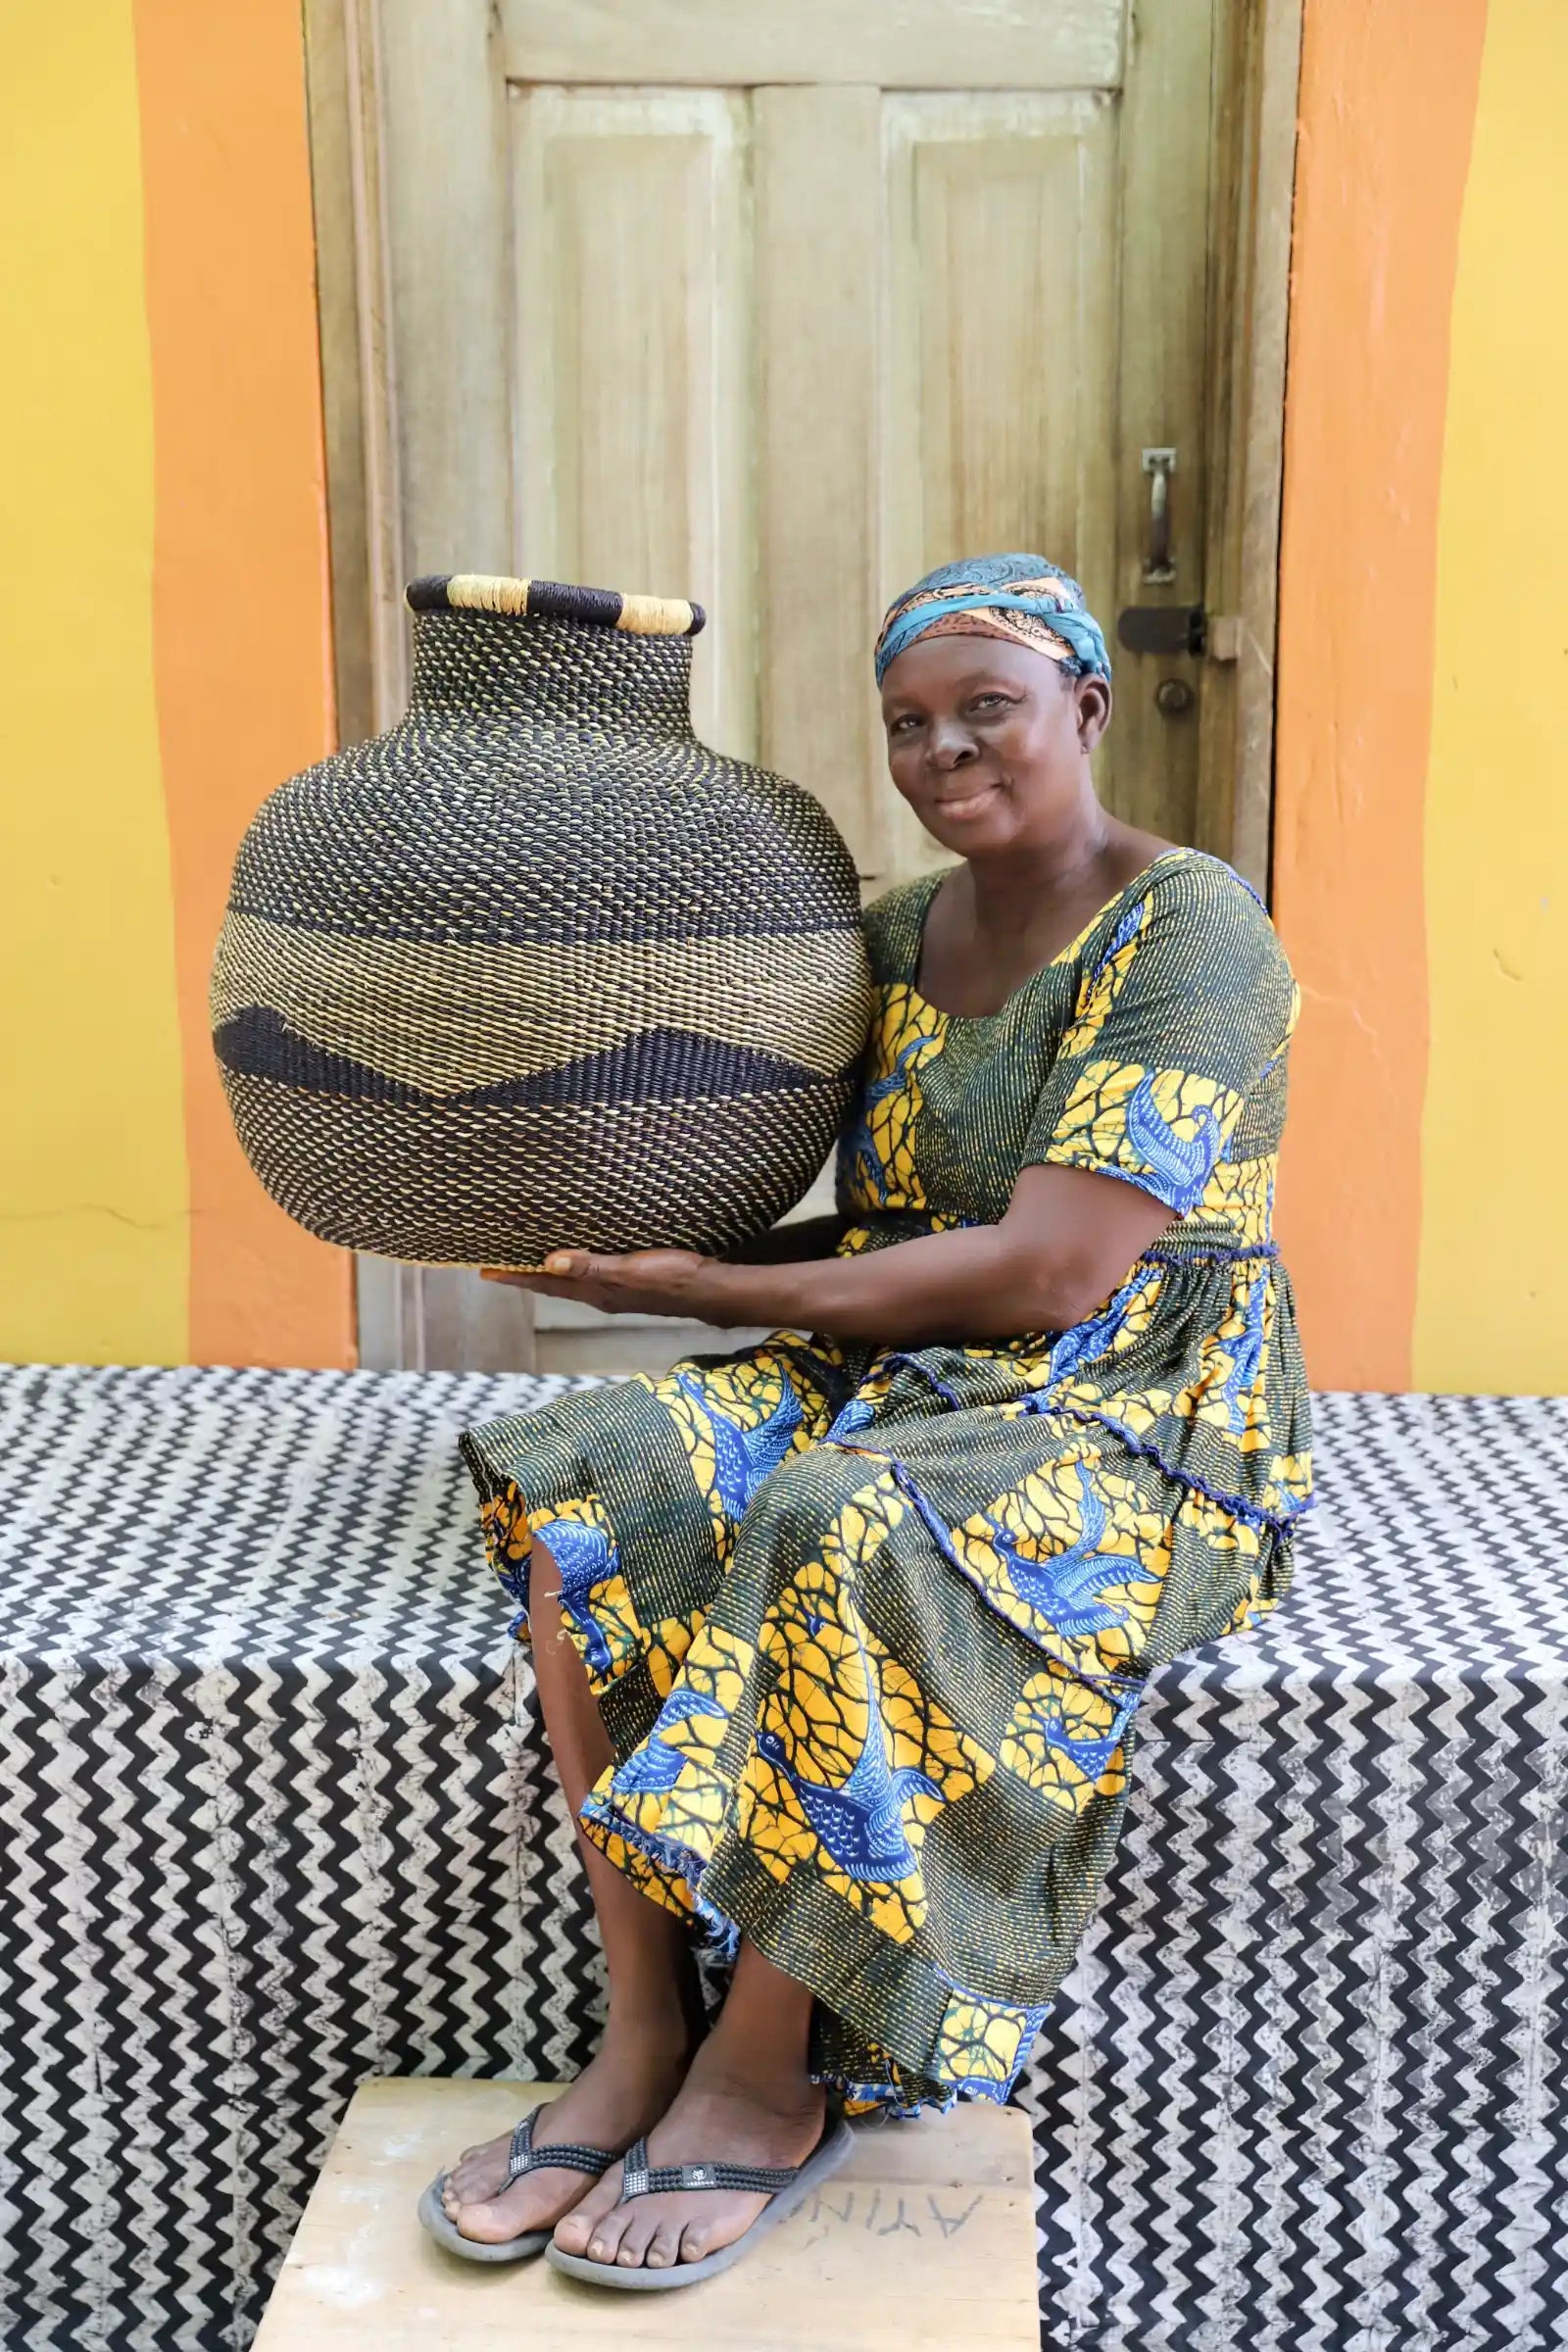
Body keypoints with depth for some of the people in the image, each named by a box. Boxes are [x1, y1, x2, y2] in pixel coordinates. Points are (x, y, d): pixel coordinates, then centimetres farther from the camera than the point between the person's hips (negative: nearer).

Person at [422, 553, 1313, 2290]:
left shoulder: (1189, 933, -12)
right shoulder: (890, 940, 11)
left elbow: (1050, 1273, -21)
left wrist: (706, 1292, -16)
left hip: (1136, 1422, -6)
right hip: (899, 1386, 7)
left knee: (839, 1533, -35)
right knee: (597, 1478, -18)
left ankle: (770, 2073, -15)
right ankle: (641, 2030, -14)